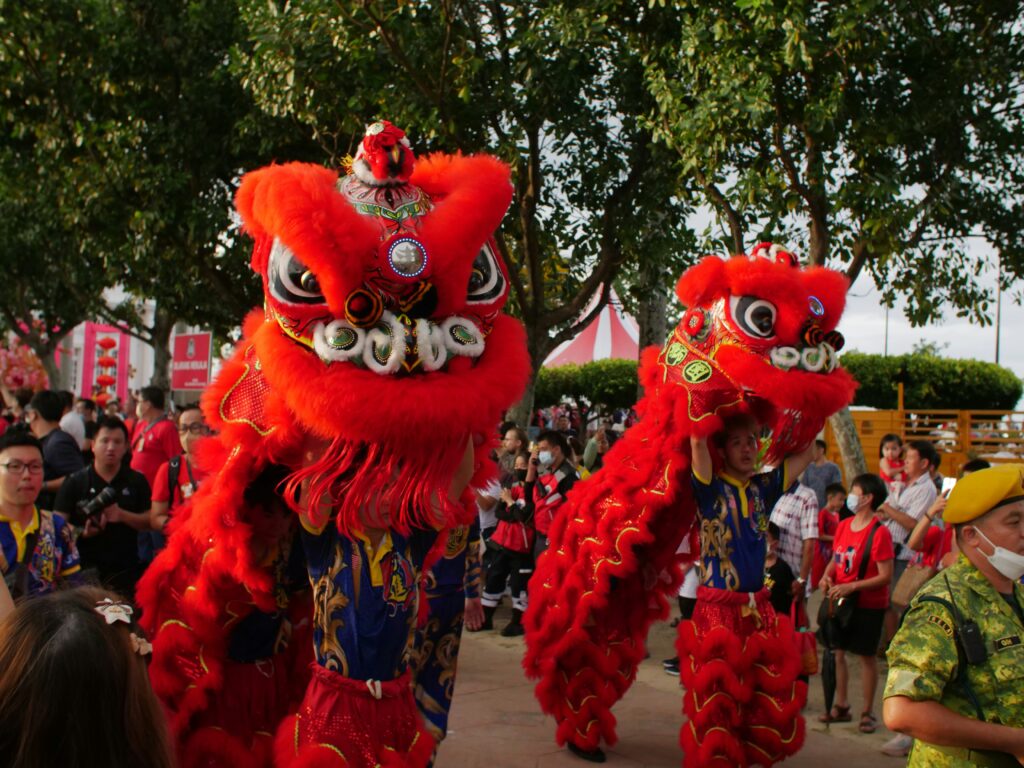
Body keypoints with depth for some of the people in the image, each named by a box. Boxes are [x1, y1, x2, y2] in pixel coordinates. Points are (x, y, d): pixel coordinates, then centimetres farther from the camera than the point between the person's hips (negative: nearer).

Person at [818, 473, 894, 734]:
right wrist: (827, 577, -4)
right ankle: (841, 706, 23)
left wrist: (851, 587, -25)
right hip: (840, 601, 7)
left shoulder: (879, 533, -17)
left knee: (866, 655, 3)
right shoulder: (843, 526, 5)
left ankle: (868, 712, 15)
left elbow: (885, 576, -18)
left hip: (868, 604, -6)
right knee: (837, 652, 10)